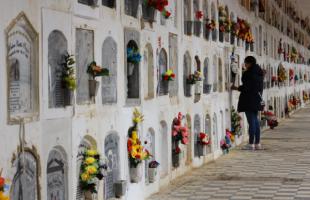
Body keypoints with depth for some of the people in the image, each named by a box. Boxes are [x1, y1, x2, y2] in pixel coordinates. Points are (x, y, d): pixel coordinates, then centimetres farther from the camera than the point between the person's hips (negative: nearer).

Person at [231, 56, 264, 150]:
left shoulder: (248, 73, -16)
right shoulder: (259, 73, 11)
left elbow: (246, 87, -18)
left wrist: (236, 88, -3)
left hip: (249, 100, -9)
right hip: (257, 100, 9)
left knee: (251, 121, -6)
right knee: (255, 121, 13)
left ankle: (251, 144, -3)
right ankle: (257, 143, 16)